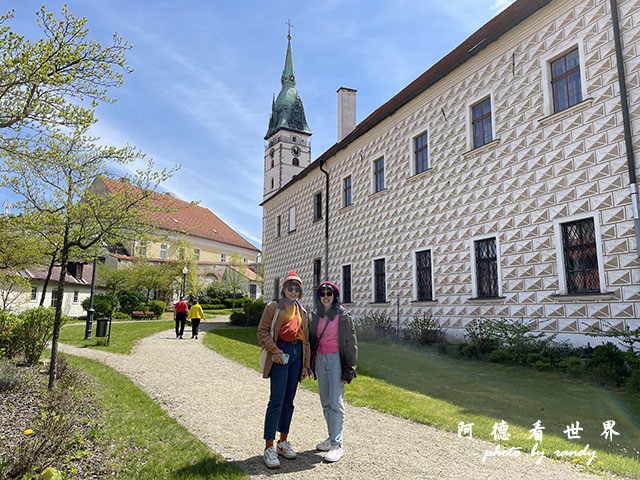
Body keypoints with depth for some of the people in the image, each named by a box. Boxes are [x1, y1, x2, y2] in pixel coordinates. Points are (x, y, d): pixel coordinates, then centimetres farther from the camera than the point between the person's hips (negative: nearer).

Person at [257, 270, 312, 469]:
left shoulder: (301, 311, 16)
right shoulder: (274, 307, 1)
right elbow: (262, 330, -3)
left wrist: (306, 364, 14)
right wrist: (273, 349, -16)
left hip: (297, 354, 5)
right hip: (281, 352, -5)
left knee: (289, 401, 11)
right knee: (277, 401, -9)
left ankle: (283, 442, 23)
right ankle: (269, 448, -2)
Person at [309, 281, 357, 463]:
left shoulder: (343, 315, -7)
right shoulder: (316, 316, 8)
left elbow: (351, 343, -7)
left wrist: (348, 369, -10)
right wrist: (311, 363, 13)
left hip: (336, 359, -5)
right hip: (320, 359, 6)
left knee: (336, 402, -7)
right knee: (325, 402, 10)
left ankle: (337, 445, -2)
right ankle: (332, 438, 22)